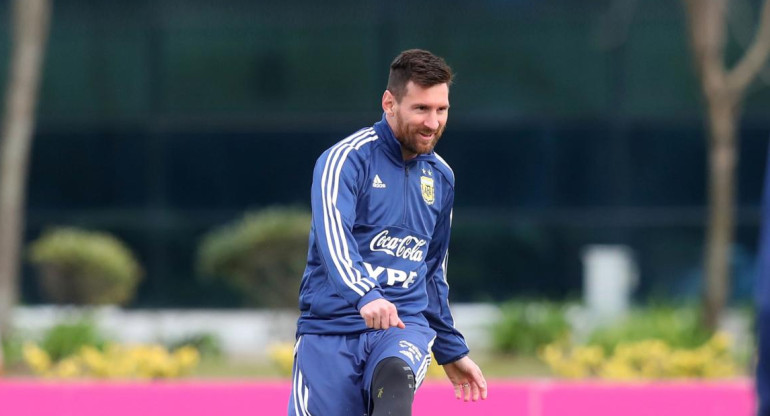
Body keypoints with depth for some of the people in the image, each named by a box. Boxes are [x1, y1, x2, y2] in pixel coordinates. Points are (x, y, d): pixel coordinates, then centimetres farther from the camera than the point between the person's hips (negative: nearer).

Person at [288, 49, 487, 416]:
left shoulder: (441, 177, 14)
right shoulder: (346, 159, -6)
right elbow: (332, 235, -24)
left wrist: (452, 351, 31)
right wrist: (365, 295, -42)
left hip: (404, 328, 3)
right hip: (330, 330, -3)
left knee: (395, 376, -32)